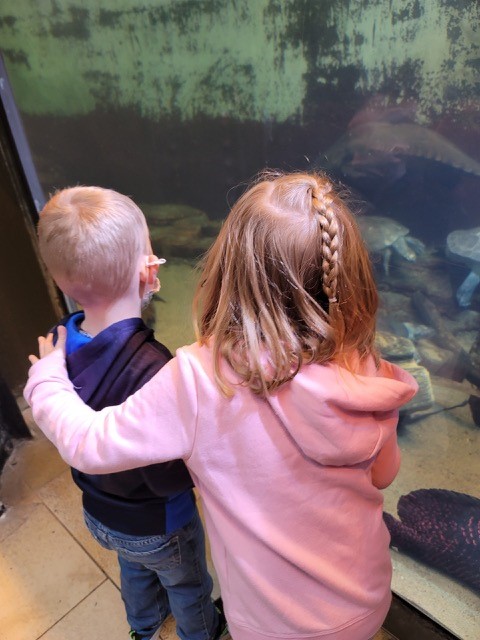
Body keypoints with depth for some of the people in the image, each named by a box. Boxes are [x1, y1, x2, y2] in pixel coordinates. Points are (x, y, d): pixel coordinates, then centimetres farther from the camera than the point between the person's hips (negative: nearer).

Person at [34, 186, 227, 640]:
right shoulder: (151, 368, -43)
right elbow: (169, 479, -34)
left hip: (98, 513, 6)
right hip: (158, 526, -5)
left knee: (135, 572, 37)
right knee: (188, 585, 29)